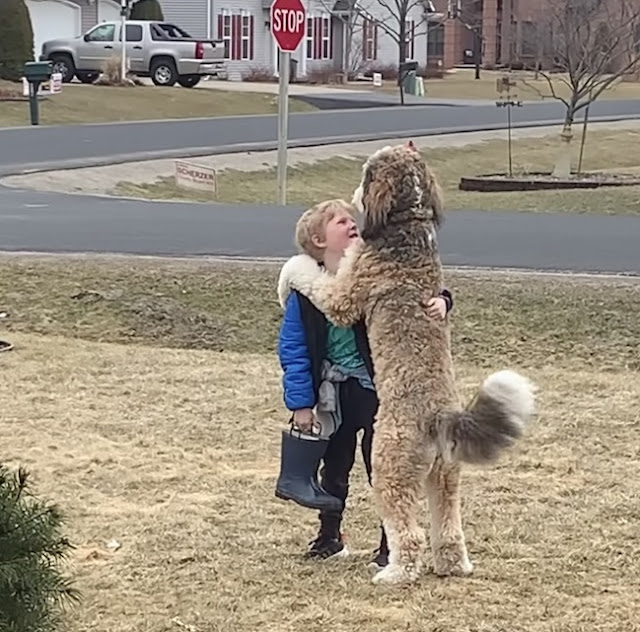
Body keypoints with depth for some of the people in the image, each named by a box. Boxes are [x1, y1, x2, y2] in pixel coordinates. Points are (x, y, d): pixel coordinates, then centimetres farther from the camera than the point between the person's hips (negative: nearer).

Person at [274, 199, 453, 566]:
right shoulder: (304, 288, -9)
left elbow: (424, 293, -11)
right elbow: (293, 350, -5)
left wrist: (440, 301, -35)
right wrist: (300, 403, -7)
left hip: (378, 386, -2)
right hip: (334, 391, 2)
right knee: (335, 464, 18)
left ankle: (392, 543, 16)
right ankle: (330, 536, 36)